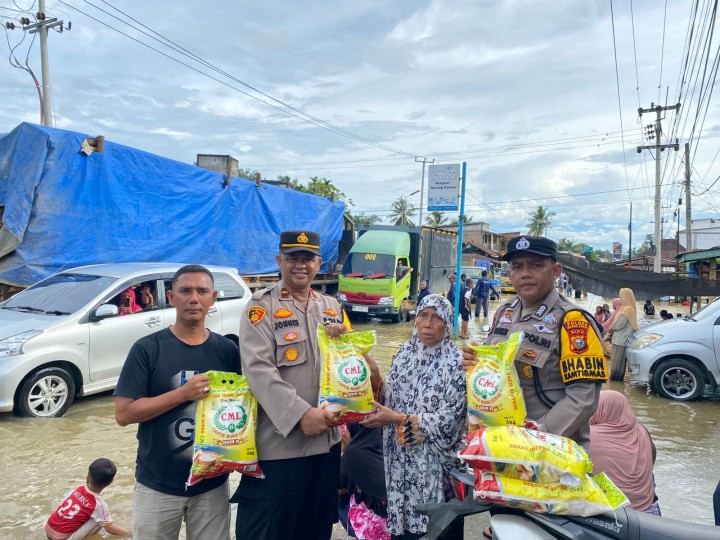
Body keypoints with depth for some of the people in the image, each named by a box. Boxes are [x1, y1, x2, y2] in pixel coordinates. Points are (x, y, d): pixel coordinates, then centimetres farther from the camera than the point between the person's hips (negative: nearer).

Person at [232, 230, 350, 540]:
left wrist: (344, 340, -8)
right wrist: (301, 413, -24)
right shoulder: (261, 307, -6)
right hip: (277, 443, -5)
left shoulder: (332, 307, 12)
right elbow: (258, 369, -17)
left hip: (326, 439, 5)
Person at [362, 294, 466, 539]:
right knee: (403, 519, 15)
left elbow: (449, 419, -16)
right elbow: (389, 399, 7)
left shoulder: (456, 362, -13)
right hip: (402, 457, 4)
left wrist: (398, 419, -19)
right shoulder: (405, 351, 2)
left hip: (434, 462, -4)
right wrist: (375, 379, -11)